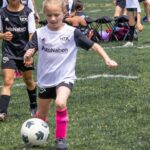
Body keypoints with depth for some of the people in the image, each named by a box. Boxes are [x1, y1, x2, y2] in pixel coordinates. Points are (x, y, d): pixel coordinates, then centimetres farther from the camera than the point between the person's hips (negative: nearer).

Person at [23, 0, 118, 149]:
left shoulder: (72, 32, -10)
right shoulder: (39, 33, -4)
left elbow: (93, 46, -8)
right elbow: (28, 51, -6)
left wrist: (107, 59, -19)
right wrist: (28, 55, -30)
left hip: (65, 77, -3)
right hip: (45, 79, 3)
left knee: (60, 103, -30)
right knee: (41, 114, 15)